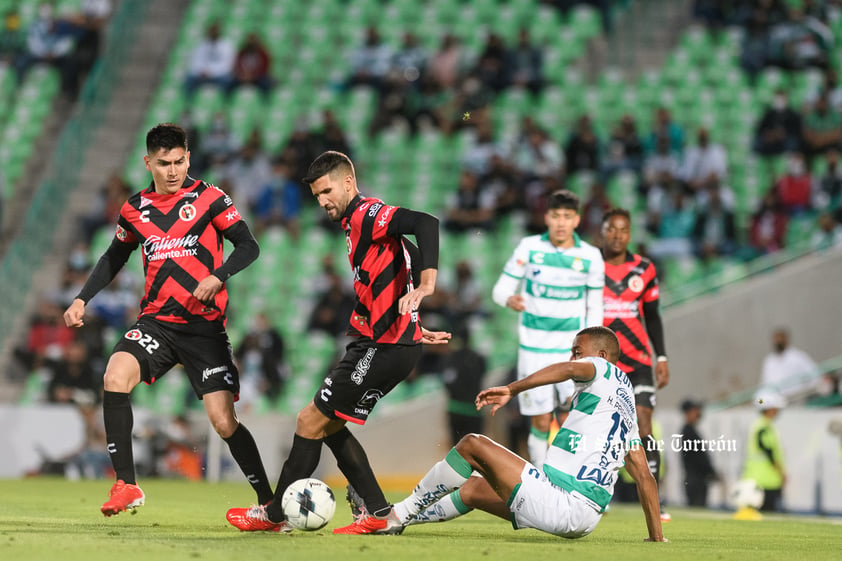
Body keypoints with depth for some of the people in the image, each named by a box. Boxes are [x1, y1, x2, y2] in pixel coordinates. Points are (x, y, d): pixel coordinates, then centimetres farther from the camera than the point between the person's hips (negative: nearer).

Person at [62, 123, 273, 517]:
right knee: (115, 377, -25)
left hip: (205, 326, -3)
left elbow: (248, 246, -4)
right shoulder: (134, 210, 9)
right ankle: (125, 485, -18)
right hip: (156, 320, 3)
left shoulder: (208, 198, -2)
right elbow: (115, 257, 23)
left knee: (224, 422, -9)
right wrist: (82, 299, 13)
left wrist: (217, 277, -22)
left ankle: (269, 503, 6)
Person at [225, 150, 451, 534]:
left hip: (384, 349, -11)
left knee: (310, 421, -4)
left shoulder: (367, 214, -14)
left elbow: (426, 223, -29)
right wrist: (415, 327, 24)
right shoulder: (357, 223, 17)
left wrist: (424, 288, -36)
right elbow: (406, 263, 26)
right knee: (327, 425, 15)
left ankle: (275, 515, 9)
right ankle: (380, 515, 13)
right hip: (375, 344, 11)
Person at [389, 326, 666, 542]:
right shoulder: (626, 404, 24)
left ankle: (401, 513, 4)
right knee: (473, 489, 25)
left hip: (562, 505, -9)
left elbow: (570, 368, -24)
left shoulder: (605, 371, 1)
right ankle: (397, 518, 36)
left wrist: (511, 389, -23)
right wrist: (656, 537, 23)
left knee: (472, 445, -4)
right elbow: (644, 476, 22)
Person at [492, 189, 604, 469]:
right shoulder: (529, 247, -5)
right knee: (541, 424, 1)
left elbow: (595, 308, 7)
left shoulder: (590, 256, -2)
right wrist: (510, 299, -25)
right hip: (534, 348, 0)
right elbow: (501, 289, -2)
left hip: (572, 347, 0)